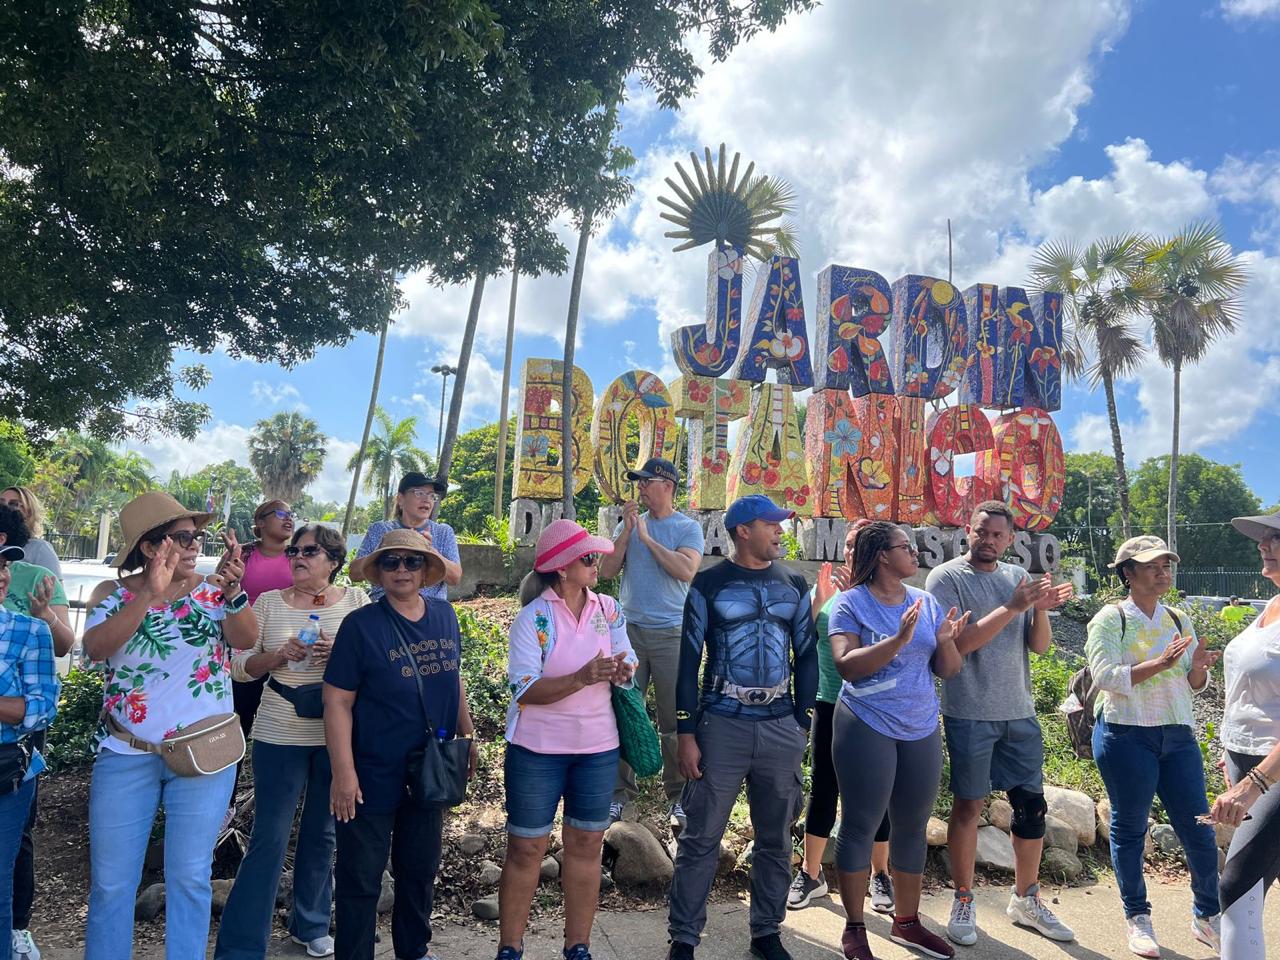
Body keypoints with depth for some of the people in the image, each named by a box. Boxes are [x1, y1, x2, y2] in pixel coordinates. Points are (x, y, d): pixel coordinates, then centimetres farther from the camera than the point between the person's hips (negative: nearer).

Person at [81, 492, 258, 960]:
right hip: (126, 755, 1)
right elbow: (95, 648, -19)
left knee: (189, 878, 8)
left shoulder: (212, 589, -2)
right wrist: (150, 595, -31)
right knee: (110, 882, 10)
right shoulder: (112, 593, -1)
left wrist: (232, 588, -35)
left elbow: (246, 640, -17)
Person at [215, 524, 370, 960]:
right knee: (269, 839, 3)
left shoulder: (356, 601, 0)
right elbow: (240, 666, 2)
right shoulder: (268, 603, 1)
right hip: (280, 736, -1)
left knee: (323, 835, 15)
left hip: (337, 738, 1)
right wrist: (278, 656, -16)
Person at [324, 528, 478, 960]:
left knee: (420, 869, 21)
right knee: (360, 877, 9)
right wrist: (343, 773, -18)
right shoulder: (361, 625, -14)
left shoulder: (444, 616, 0)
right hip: (373, 777, -5)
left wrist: (468, 736, 13)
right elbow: (337, 701, -15)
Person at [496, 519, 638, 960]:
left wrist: (623, 670, -20)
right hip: (538, 750, -4)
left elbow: (628, 661, 3)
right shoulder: (534, 616, -14)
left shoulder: (609, 609, 0)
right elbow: (525, 690, -19)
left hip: (598, 748, 4)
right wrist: (581, 679, -32)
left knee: (586, 844, 13)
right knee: (526, 848, 8)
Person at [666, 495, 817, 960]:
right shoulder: (709, 584, -4)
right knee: (701, 837, 3)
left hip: (781, 728, 4)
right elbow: (689, 660, -4)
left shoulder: (794, 585, 7)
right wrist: (687, 733, -6)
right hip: (722, 725, -3)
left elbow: (805, 656, 11)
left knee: (776, 838, 13)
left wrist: (803, 723, 7)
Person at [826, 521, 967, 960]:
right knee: (861, 825, 3)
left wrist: (946, 640, -13)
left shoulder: (927, 603, 7)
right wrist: (899, 639, -27)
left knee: (913, 825, 14)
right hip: (868, 728, -5)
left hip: (921, 730, 5)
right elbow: (847, 665, -19)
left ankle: (906, 921, 31)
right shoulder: (851, 603, -8)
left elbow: (948, 670, 7)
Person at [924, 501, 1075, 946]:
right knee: (968, 806, 4)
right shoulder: (945, 578, -8)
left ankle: (1026, 899, 30)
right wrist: (1012, 607, -21)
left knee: (1032, 805, 12)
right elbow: (958, 642, -18)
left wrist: (1041, 609, -14)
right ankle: (963, 902, 19)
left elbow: (1039, 646, 5)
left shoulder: (1018, 577, 7)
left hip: (1020, 713, 5)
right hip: (969, 714, -5)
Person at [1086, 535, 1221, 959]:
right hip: (1126, 737, -5)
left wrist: (1198, 667, -11)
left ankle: (1207, 916, 28)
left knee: (1199, 829, 8)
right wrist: (1160, 664, -28)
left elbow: (1195, 686, 11)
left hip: (1178, 736, 5)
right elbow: (1105, 676, -18)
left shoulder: (1179, 620, 9)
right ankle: (1137, 917, 22)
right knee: (1129, 828, 6)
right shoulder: (1110, 619, -7)